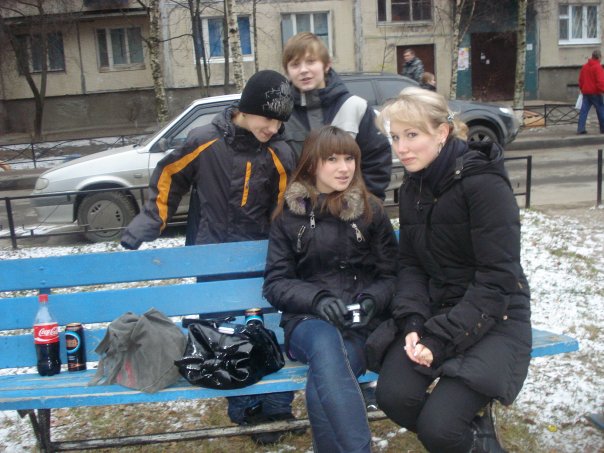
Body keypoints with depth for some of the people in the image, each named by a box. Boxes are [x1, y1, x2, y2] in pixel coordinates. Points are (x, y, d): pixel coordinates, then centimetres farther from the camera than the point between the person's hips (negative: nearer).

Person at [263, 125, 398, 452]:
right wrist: (318, 299, -16)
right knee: (326, 343, -39)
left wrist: (372, 300, -13)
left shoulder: (371, 210, 9)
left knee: (321, 386, -34)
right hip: (308, 320, 0)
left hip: (361, 324, 0)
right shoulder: (289, 215, 8)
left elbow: (390, 274, 10)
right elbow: (276, 283, 3)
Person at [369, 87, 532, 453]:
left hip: (493, 318, -5)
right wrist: (413, 322, -13)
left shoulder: (484, 182, -16)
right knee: (394, 396, -19)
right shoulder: (412, 188, 5)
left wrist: (441, 339, -21)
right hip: (435, 309, 6)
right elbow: (411, 265, 5)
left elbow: (497, 279, -18)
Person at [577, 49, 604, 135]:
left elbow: (580, 80, 16)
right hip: (595, 92, -6)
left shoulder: (584, 66, 10)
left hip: (586, 92, 6)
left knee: (584, 110, 3)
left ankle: (580, 128, -4)